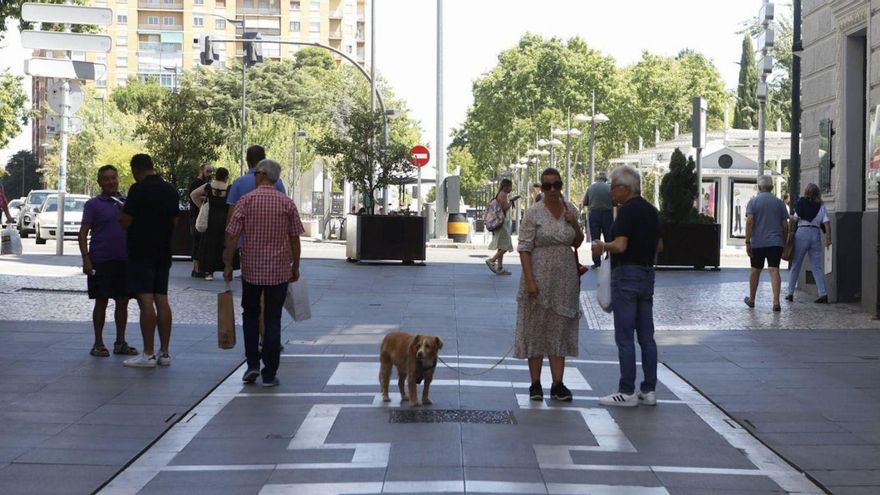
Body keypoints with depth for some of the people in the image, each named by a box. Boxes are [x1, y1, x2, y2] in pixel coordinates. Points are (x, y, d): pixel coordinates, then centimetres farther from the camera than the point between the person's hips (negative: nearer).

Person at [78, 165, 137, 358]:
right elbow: (83, 233, -4)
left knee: (122, 302, 7)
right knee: (101, 302, 0)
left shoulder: (127, 203, 11)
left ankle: (120, 342, 16)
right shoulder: (93, 204, -1)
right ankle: (98, 343, 8)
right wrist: (86, 260, -11)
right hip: (101, 261, -4)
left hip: (124, 260, 4)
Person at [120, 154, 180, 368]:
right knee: (161, 300, 9)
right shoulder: (170, 190, 9)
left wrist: (122, 212, 6)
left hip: (141, 252, -7)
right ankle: (164, 352, 10)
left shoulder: (139, 189, -13)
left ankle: (148, 354, -8)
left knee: (146, 302, -8)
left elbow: (126, 222, -14)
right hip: (163, 253, 7)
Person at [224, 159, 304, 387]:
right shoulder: (287, 203, -1)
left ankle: (253, 364, 10)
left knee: (250, 315, 18)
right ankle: (269, 374, 2)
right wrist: (295, 266, 13)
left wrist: (228, 265, 2)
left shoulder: (246, 201, -5)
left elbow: (232, 236, -6)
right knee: (273, 320, 4)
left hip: (252, 268, 0)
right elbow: (295, 238, 2)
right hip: (280, 270, 0)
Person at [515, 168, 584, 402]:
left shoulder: (570, 209, 5)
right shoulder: (534, 213, -9)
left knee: (560, 331, 6)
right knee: (536, 330, 4)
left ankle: (558, 384, 9)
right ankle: (535, 384, 12)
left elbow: (577, 243, 16)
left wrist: (575, 225, -4)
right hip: (540, 278, -4)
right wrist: (529, 281, -19)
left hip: (565, 279, 4)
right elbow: (524, 249, -11)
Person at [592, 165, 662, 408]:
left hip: (627, 274, -8)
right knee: (646, 335, 9)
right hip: (647, 274, 9)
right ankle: (649, 391, 11)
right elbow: (659, 246, 19)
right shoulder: (651, 210, 12)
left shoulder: (627, 211, -14)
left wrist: (602, 246, -5)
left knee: (625, 336, -4)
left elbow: (620, 246, -23)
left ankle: (627, 392, -2)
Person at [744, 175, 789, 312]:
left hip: (757, 243, -1)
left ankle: (751, 299, 28)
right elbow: (785, 225, 5)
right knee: (774, 271, -6)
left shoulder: (753, 201, -1)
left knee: (755, 270, 13)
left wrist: (747, 242, -11)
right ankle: (776, 302, -18)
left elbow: (749, 221, -11)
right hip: (776, 242, 1)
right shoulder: (779, 202, 6)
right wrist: (784, 242, 15)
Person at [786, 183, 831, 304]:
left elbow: (796, 217, -8)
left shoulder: (801, 203, 1)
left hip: (802, 232, -2)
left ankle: (790, 293, 12)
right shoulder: (821, 206, 7)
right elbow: (827, 222, 0)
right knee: (817, 266, 5)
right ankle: (823, 294, -6)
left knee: (796, 265, 9)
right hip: (816, 234, 2)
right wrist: (828, 238, 1)